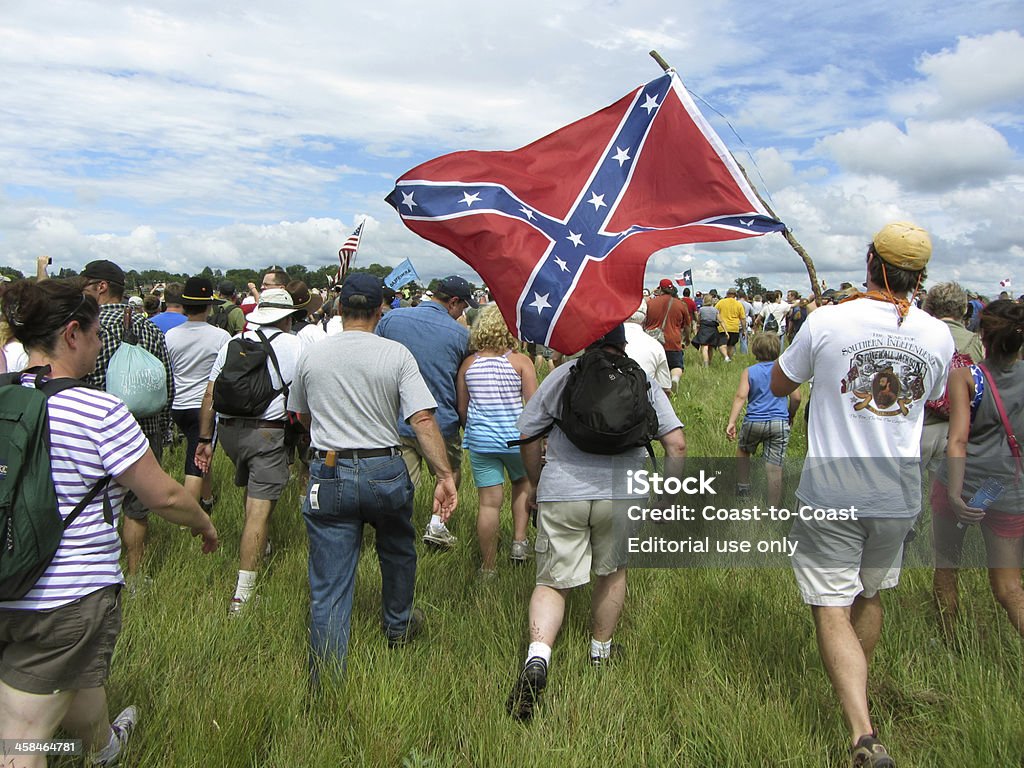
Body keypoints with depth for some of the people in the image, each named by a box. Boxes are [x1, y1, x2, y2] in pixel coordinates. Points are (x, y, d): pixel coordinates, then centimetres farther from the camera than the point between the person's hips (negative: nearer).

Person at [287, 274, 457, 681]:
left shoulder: (311, 356, 1)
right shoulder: (396, 354, -7)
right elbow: (423, 420, -15)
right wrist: (445, 475, -13)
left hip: (329, 475, 1)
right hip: (385, 472, 0)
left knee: (329, 587, 4)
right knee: (398, 550, 27)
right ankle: (399, 626, 48)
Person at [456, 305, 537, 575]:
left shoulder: (468, 364, 1)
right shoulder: (521, 361, -6)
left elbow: (461, 409, 7)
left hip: (480, 440, 1)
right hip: (516, 436, -1)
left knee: (489, 502, 6)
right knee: (523, 484, 26)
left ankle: (488, 567, 14)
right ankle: (519, 541, 19)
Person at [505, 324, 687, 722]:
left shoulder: (560, 376, 7)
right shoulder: (644, 383, 9)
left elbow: (527, 435, 8)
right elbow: (676, 443, 1)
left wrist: (535, 482, 22)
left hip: (560, 492, -1)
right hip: (621, 494, 1)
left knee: (551, 581, 8)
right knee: (613, 572, 24)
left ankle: (537, 655, -14)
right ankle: (601, 652, 37)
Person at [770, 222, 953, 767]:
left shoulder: (827, 322, -13)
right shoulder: (938, 337, -1)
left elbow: (778, 385, 2)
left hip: (831, 494, -4)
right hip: (899, 496, 5)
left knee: (832, 608, 0)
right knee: (870, 596, 23)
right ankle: (855, 692, 43)